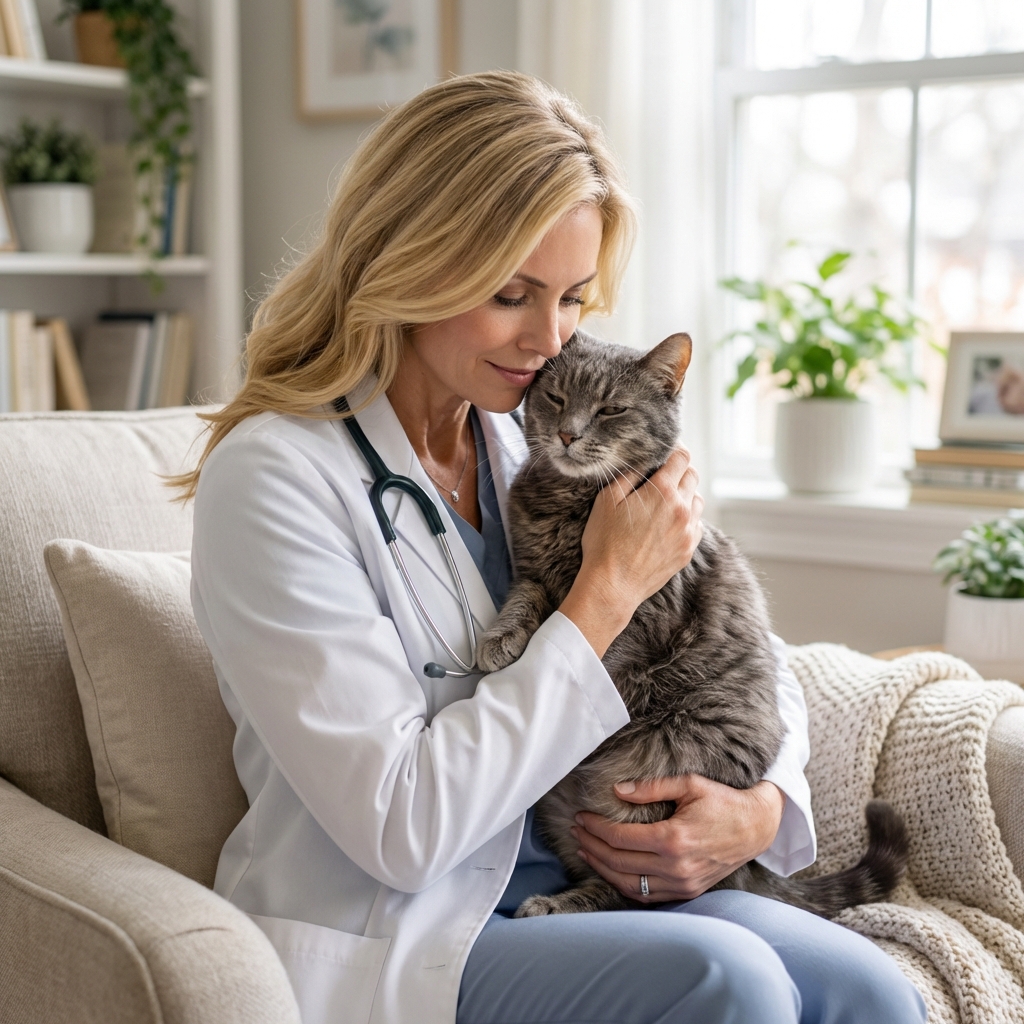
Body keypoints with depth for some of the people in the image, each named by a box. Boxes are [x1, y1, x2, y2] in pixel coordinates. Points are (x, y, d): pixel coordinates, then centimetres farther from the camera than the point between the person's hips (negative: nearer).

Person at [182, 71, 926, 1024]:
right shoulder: (272, 476, -14)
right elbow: (400, 829, -20)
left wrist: (761, 806, -7)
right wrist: (607, 592, -17)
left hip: (593, 883, 6)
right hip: (387, 943, -5)